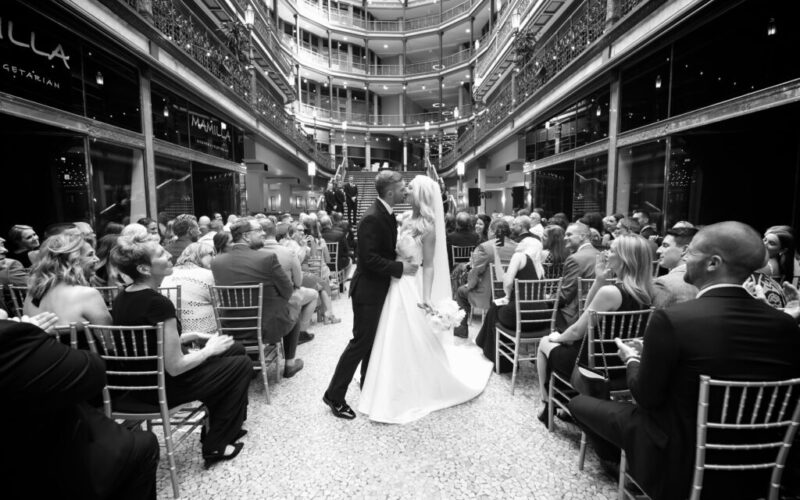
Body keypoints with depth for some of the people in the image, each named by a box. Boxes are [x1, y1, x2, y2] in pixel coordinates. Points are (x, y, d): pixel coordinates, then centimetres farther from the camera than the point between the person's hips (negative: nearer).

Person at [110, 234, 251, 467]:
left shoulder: (122, 297, 0)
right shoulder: (159, 303, -29)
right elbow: (175, 367, -26)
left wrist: (185, 337, 8)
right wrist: (209, 349, -10)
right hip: (161, 386, -8)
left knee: (235, 349, 17)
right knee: (242, 364, 5)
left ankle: (225, 426, 30)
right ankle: (215, 446, 16)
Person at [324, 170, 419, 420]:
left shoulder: (386, 214, 7)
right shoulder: (372, 218, -23)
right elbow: (369, 259, -27)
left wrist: (404, 257, 3)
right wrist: (401, 268, -23)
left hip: (379, 288, 9)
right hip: (368, 290, -9)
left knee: (373, 340, 19)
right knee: (361, 342, -1)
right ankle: (334, 395, 15)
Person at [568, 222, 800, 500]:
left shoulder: (671, 319, -27)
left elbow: (646, 397, -16)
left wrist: (632, 359, 4)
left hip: (681, 466, -6)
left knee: (580, 403, 12)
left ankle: (615, 456, 38)